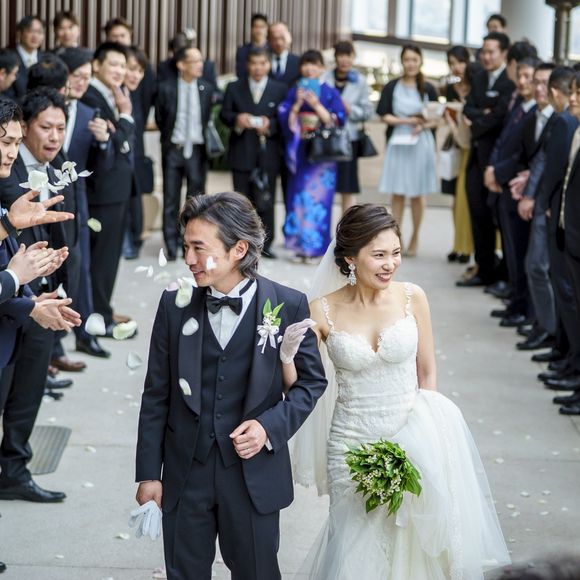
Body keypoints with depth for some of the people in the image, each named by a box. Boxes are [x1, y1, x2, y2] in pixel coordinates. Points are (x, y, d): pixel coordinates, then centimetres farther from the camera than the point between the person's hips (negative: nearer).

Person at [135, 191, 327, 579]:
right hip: (185, 472, 2)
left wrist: (271, 426, -14)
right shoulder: (174, 305, -2)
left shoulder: (288, 306, -8)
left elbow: (312, 380, 3)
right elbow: (157, 395, 3)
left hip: (254, 471, -2)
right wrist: (149, 473, 2)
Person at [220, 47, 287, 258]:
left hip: (268, 152, -1)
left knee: (266, 200, 2)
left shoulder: (279, 90, 6)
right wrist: (236, 119, -15)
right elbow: (224, 114, 5)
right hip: (241, 152, 1)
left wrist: (270, 126, -16)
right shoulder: (234, 88, 9)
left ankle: (265, 244, 9)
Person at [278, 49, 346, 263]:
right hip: (299, 152, 3)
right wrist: (298, 103, -10)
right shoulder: (294, 92, 10)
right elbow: (285, 119, 4)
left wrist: (316, 105, -12)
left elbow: (337, 121, -5)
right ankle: (299, 245, 6)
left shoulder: (331, 93, 4)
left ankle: (315, 247, 0)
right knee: (298, 195, 0)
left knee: (318, 195, -6)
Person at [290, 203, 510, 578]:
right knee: (358, 550, 6)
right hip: (352, 444, -1)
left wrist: (425, 426, 0)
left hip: (412, 438, 1)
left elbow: (427, 370, 4)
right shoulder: (324, 311, -10)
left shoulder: (412, 298, -6)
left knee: (412, 539, 12)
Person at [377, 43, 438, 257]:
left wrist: (423, 126, -15)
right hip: (397, 143, 0)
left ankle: (415, 237, 14)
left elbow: (435, 119, 5)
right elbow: (384, 116, 0)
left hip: (421, 143, 0)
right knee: (397, 193, 0)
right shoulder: (391, 87, 3)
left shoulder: (428, 89, 3)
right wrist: (406, 121, -12)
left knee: (417, 194, 3)